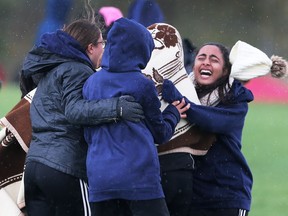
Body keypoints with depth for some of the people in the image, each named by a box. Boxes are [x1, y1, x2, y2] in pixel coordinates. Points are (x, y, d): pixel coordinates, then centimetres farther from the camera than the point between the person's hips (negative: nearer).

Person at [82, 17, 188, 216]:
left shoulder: (91, 83, 10)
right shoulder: (142, 85, -4)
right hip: (138, 176, -5)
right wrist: (173, 114, 26)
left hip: (98, 176, 5)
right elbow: (160, 133, 7)